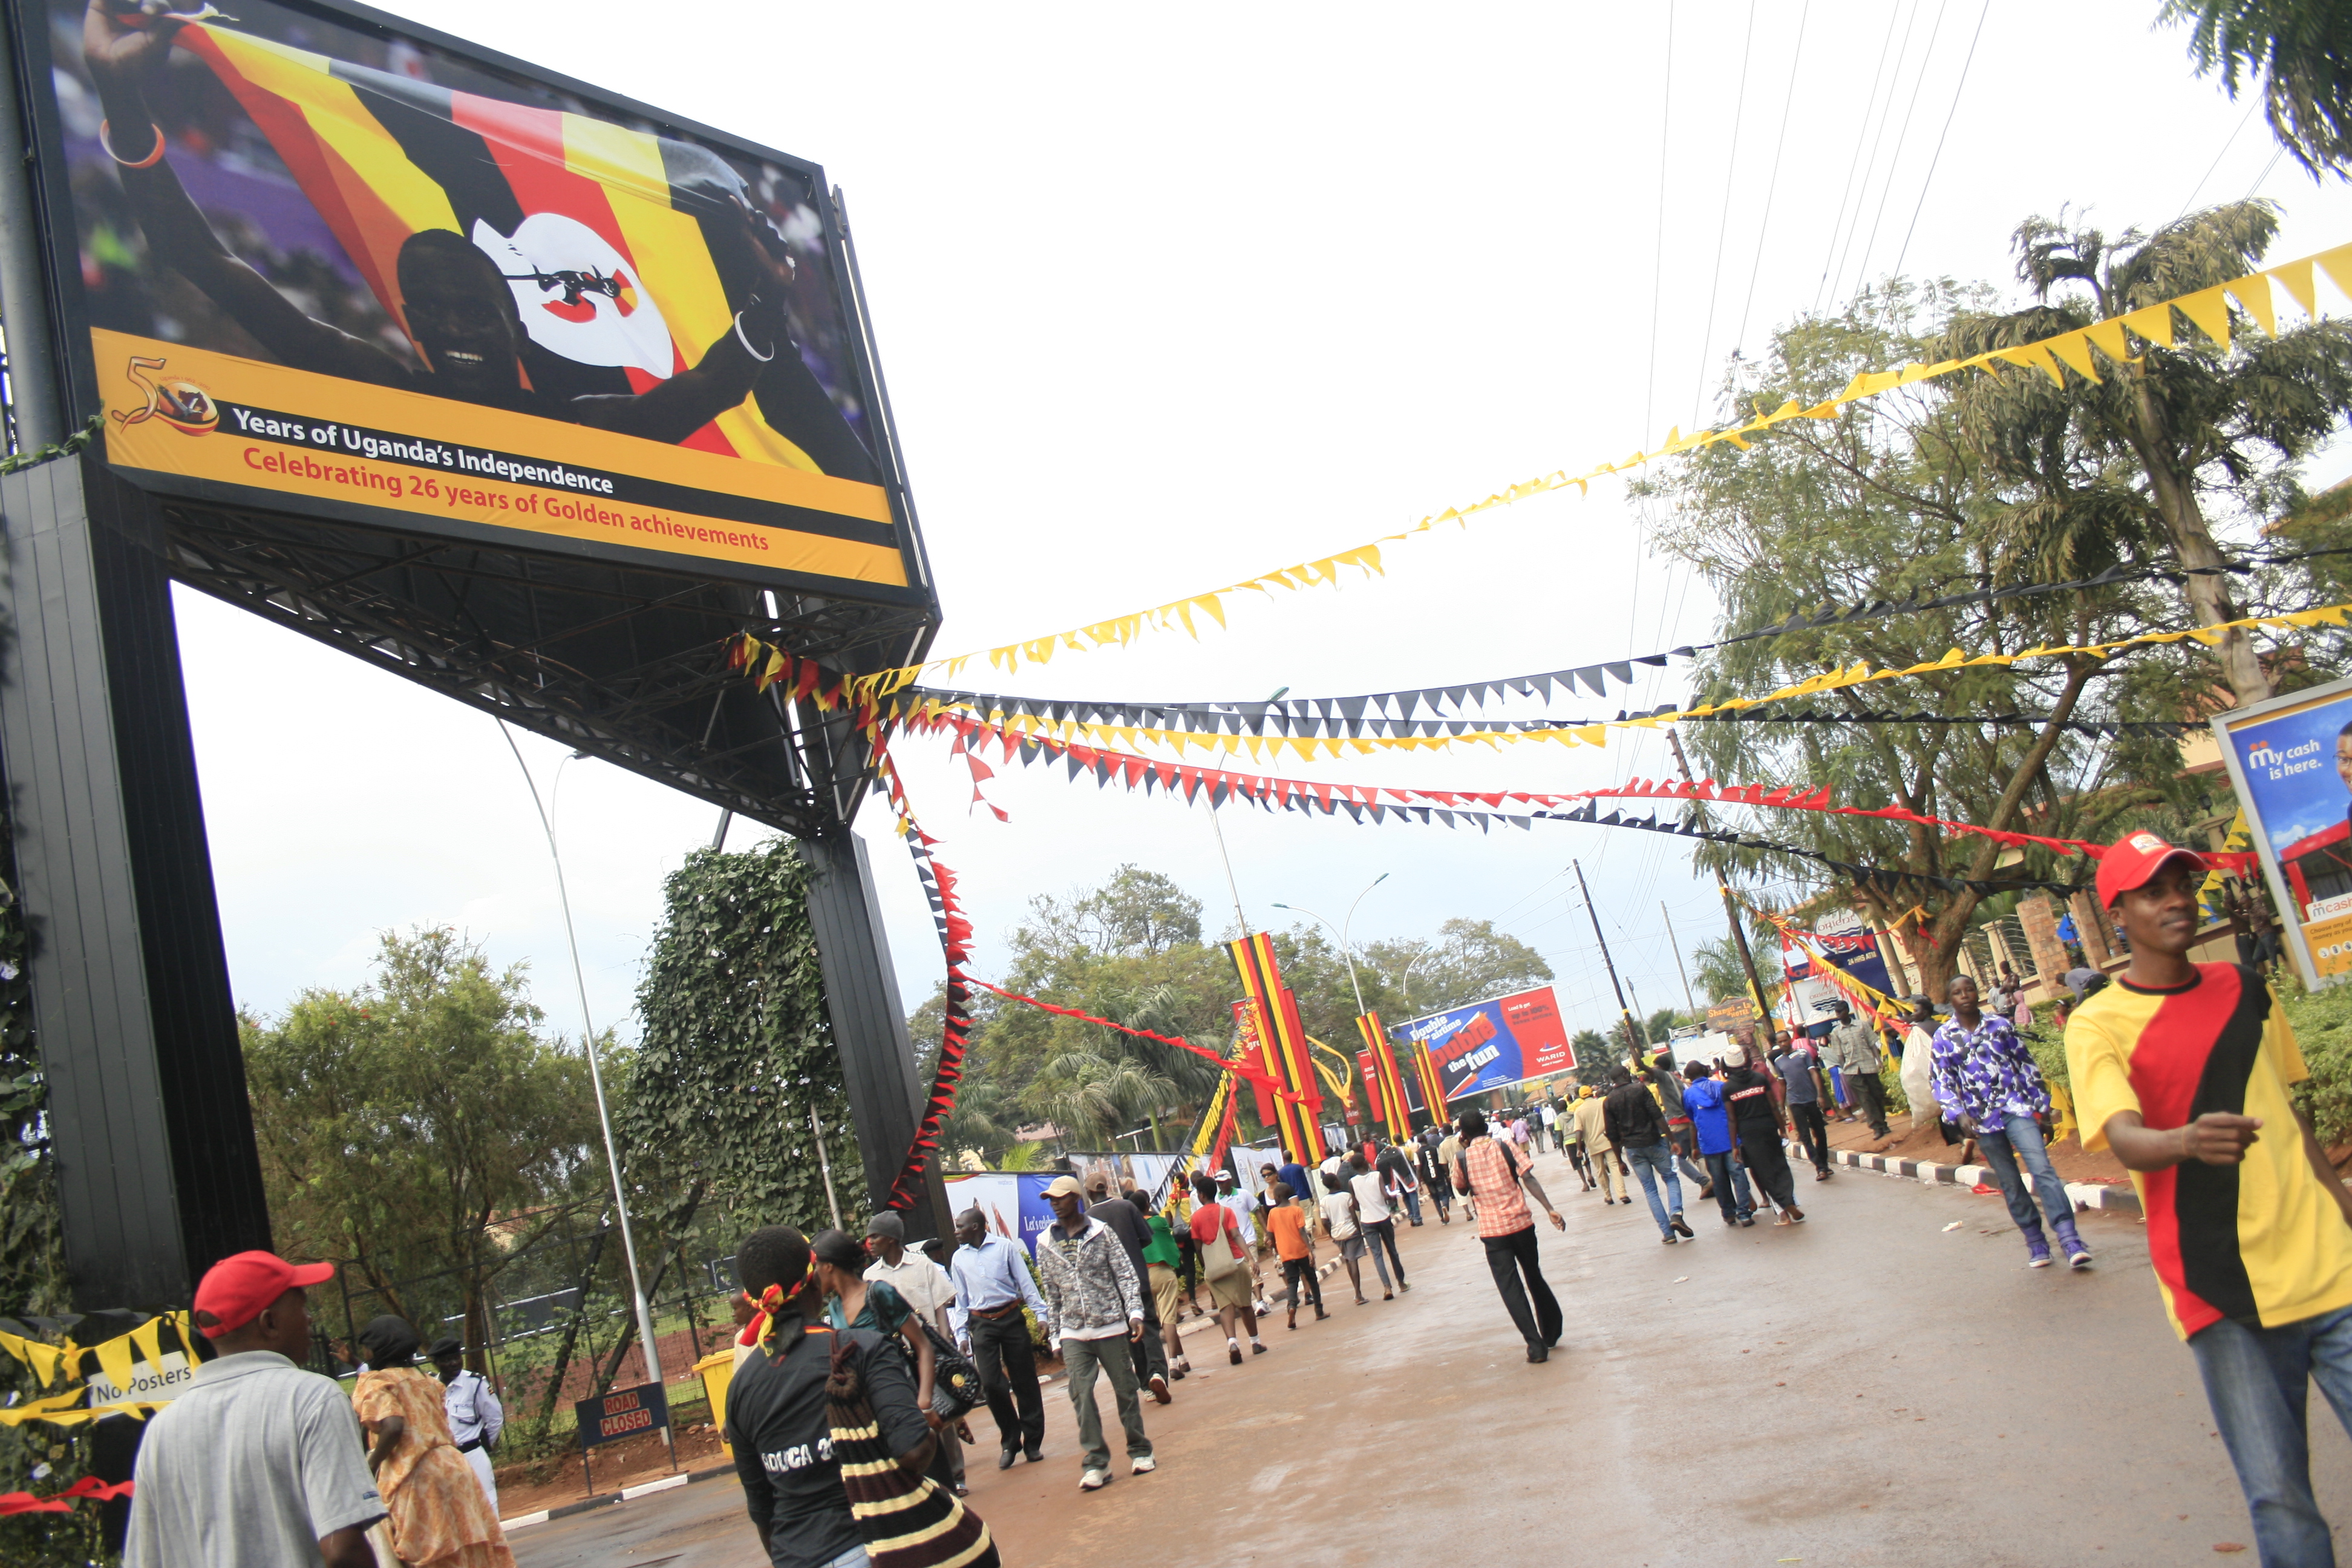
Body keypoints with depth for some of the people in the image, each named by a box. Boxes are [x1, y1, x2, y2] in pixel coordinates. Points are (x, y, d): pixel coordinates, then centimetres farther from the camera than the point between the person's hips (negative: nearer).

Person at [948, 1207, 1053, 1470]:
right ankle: (1010, 1441, 12)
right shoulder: (958, 1259, 7)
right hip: (981, 1324, 2)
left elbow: (1025, 1282, -1)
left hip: (1011, 1317, -2)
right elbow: (961, 1300, 13)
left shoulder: (1005, 1247, -2)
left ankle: (1033, 1442, 13)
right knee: (991, 1384, -6)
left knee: (1024, 1381, 2)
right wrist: (962, 1335, 9)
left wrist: (1041, 1314, -6)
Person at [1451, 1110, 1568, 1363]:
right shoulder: (1505, 1147, -1)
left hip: (1493, 1231, -2)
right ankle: (1551, 1333, 31)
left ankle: (1536, 1345, -5)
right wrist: (1549, 1209, -10)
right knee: (1535, 1278, 21)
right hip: (1522, 1223, 2)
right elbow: (1529, 1180, -9)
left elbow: (1462, 1189, 16)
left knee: (1510, 1287, 2)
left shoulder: (1462, 1158, -2)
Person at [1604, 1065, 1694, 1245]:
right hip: (1653, 1142, -3)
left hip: (1632, 1148, 3)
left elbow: (1613, 1135, 6)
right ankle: (1676, 1213, -12)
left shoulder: (1608, 1102, 6)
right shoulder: (1640, 1089, -3)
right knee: (1671, 1178, 13)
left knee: (1649, 1189, 9)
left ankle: (1667, 1233, 4)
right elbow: (1657, 1116, -11)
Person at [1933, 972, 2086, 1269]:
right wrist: (1959, 1114, -15)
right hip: (1983, 1118, 1)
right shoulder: (1944, 1037, 2)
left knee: (2041, 1169, -16)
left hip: (2016, 1108, -1)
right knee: (2009, 1183, 7)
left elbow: (2026, 1063, 11)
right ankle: (2036, 1242, 17)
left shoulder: (2000, 1025, 5)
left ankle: (2070, 1239, -19)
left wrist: (2040, 1103, 9)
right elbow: (1943, 1081, -1)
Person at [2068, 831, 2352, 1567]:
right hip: (2221, 1292, -4)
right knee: (2279, 1499, -1)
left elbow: (2286, 1112, 22)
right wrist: (2187, 1141, -39)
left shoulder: (2243, 989, 10)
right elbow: (2125, 1140, -19)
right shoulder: (2097, 1025, -5)